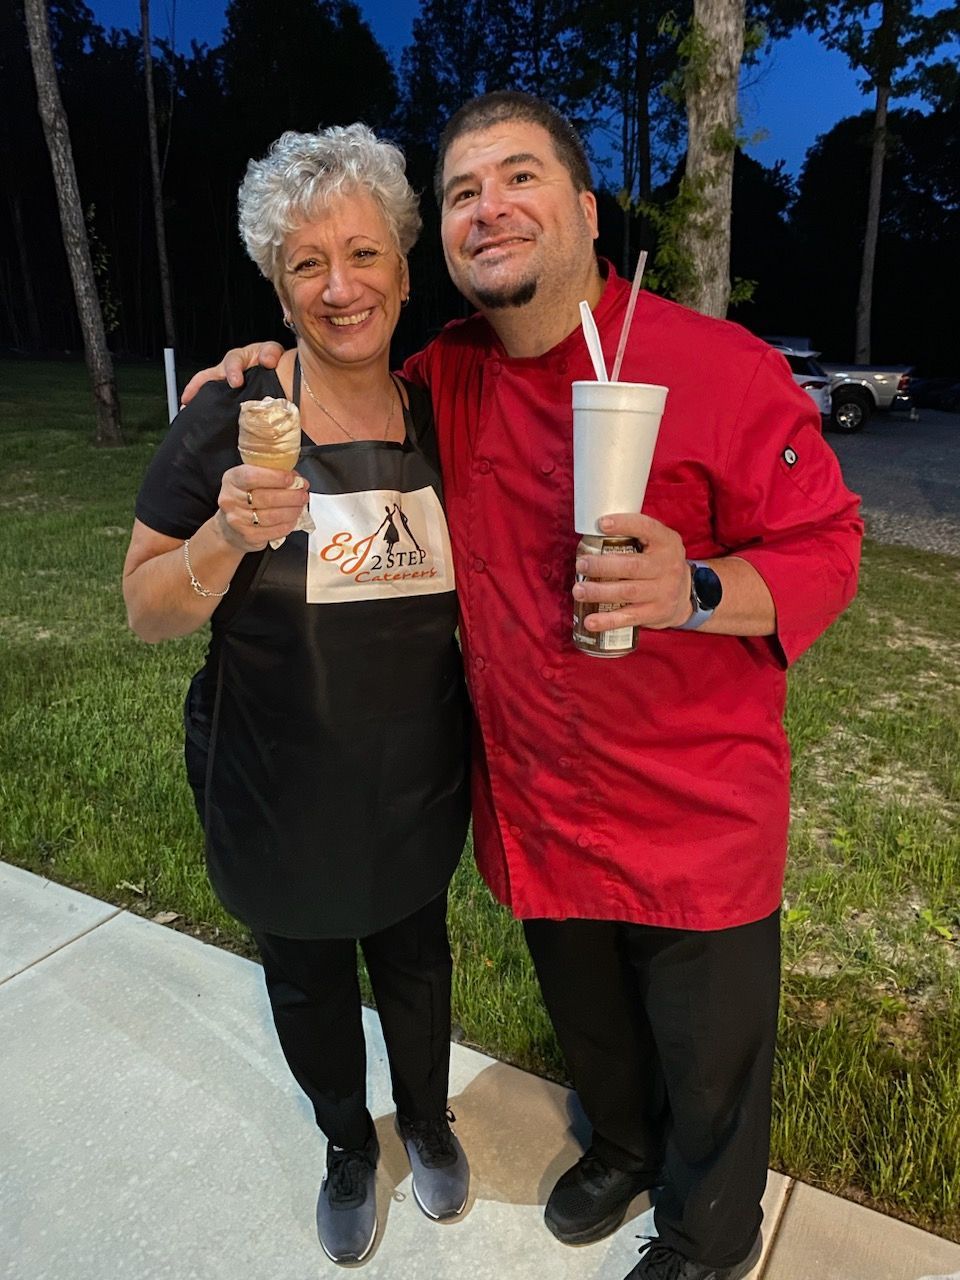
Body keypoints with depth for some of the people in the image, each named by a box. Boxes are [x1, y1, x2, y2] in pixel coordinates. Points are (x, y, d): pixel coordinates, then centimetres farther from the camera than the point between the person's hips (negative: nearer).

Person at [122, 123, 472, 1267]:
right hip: (277, 798, -2)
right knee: (307, 982, 21)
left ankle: (427, 1121, 56)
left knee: (414, 957, 24)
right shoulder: (231, 419, -15)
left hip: (419, 786, 2)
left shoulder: (442, 420, -5)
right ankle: (348, 1146, 53)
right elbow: (147, 614, -12)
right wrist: (225, 536, -31)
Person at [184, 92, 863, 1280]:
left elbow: (825, 549, -11)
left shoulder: (726, 371, -16)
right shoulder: (445, 380, 0)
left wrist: (696, 590, -31)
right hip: (538, 810, 4)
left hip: (697, 815, -3)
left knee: (709, 1066, 18)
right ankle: (624, 1145, 63)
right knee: (589, 1027, 29)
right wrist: (283, 369, -3)